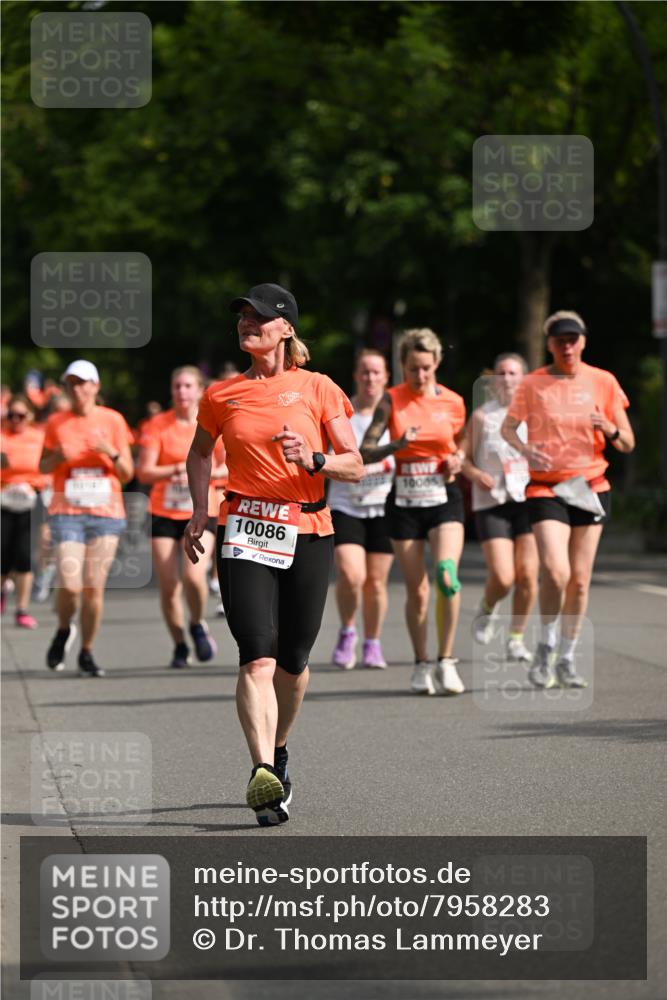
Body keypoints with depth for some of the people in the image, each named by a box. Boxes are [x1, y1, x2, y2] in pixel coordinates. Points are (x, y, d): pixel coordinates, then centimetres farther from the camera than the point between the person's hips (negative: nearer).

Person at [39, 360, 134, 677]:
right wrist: (59, 456, -8)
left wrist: (111, 452, -13)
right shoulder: (56, 422, 5)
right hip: (67, 513, 0)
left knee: (94, 587, -3)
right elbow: (43, 466, 14)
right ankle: (64, 632, 19)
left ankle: (87, 653, 11)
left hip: (106, 512, 0)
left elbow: (127, 473, 7)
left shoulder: (112, 420, 4)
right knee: (69, 585, -12)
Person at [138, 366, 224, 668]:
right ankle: (179, 647, 17)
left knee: (193, 575, -22)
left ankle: (198, 625, 8)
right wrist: (178, 469, -19)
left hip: (202, 512, -1)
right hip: (164, 514, 1)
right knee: (168, 586, -2)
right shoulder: (157, 425, -2)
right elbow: (144, 472, -5)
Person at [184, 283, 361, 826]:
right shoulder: (222, 395, 8)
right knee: (257, 657, -16)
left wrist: (313, 460, -17)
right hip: (245, 532, 0)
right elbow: (200, 453, 26)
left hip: (307, 534, 0)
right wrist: (200, 513, 15)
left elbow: (355, 466, 2)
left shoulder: (318, 389, 2)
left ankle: (278, 750, 36)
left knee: (293, 659, 9)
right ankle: (263, 775, -28)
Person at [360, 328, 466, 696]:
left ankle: (446, 662, -9)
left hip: (444, 498, 0)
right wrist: (397, 445, -23)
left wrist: (457, 461, -4)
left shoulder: (453, 403, 2)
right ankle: (421, 665, 20)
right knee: (416, 590, 3)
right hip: (404, 500, 0)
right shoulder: (392, 400, -2)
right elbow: (364, 452, -6)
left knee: (447, 576, -21)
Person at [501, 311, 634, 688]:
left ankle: (567, 659, 17)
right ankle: (546, 648, 2)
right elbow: (508, 427, 9)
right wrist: (526, 449, -12)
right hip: (546, 487, -2)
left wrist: (610, 429, -17)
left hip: (591, 487, 2)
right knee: (555, 571, -19)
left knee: (580, 579, 3)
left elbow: (628, 444, 6)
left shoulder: (604, 382, 3)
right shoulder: (533, 384, 0)